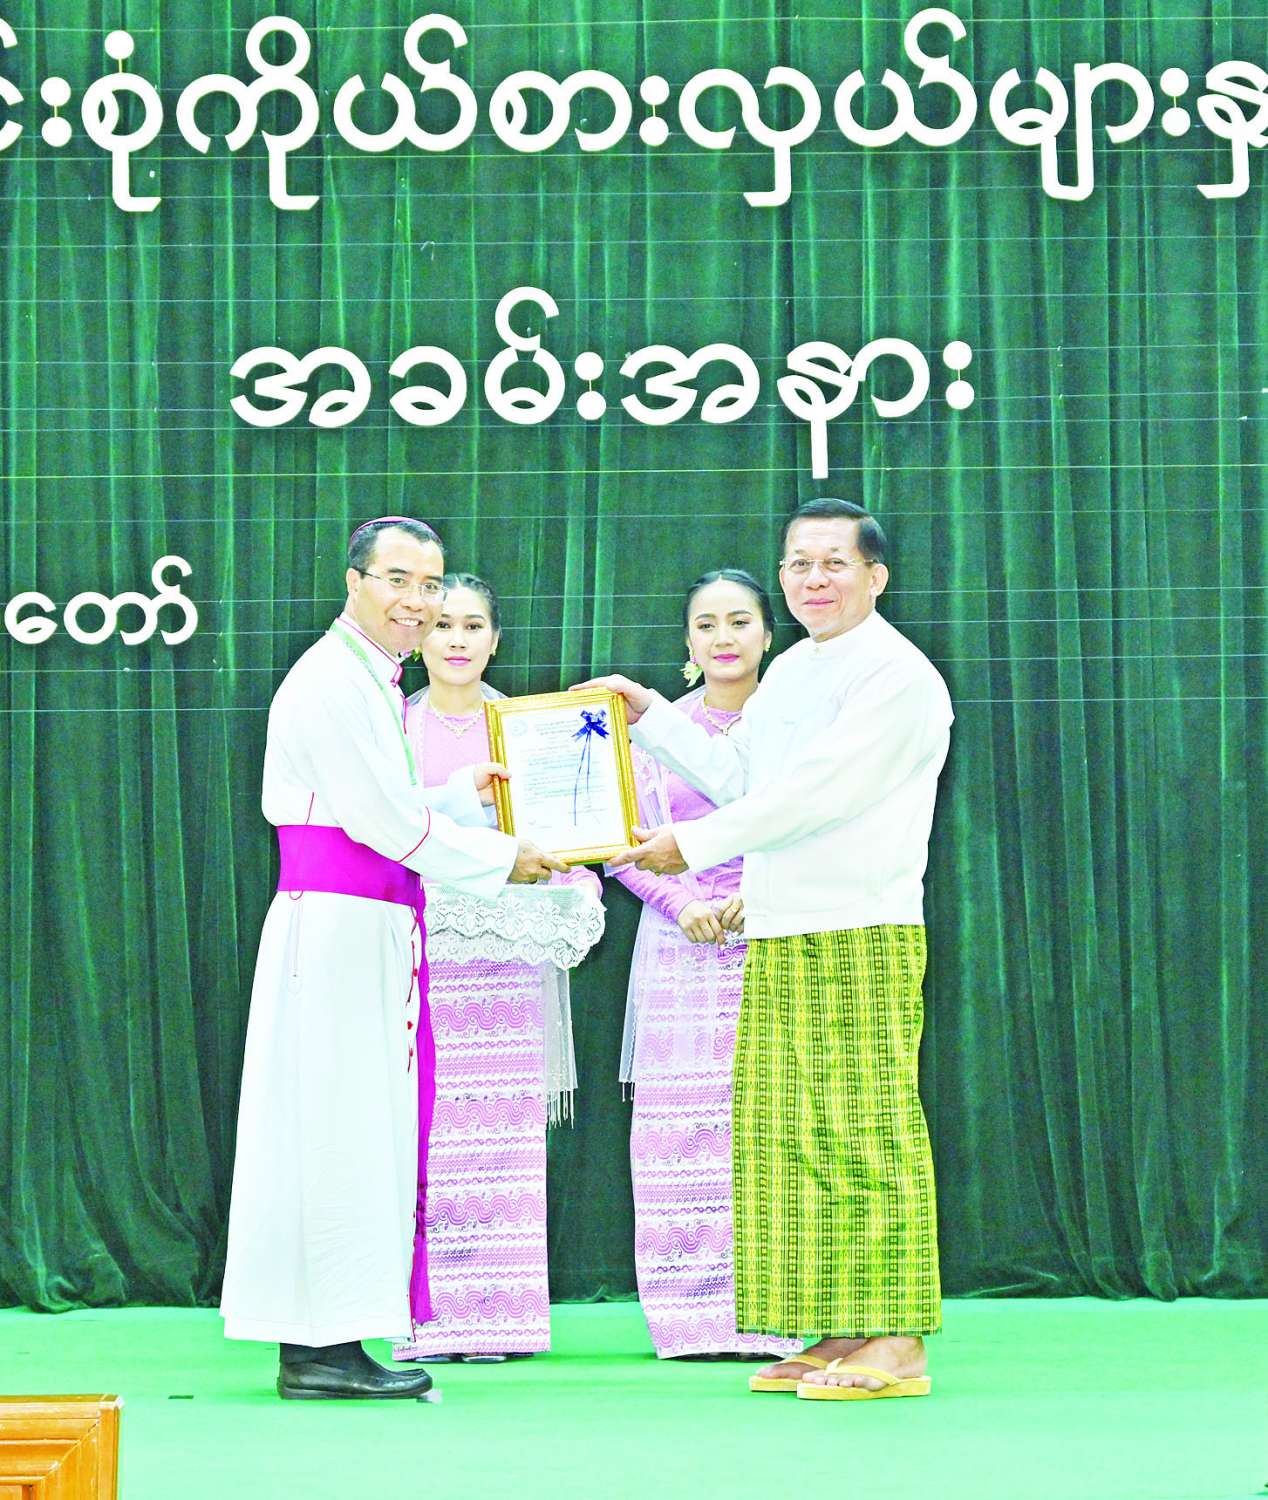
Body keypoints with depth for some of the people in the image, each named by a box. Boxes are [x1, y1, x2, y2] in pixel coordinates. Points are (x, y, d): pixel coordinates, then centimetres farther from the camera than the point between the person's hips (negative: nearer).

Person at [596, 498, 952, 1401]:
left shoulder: (897, 676, -8)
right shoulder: (789, 674, 20)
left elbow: (815, 793, -16)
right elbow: (738, 777, 31)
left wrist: (694, 845, -13)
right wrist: (651, 714, 28)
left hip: (863, 936, -8)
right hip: (777, 937, 8)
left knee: (866, 1132, -9)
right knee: (787, 1135, 6)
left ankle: (898, 1343, -6)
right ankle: (838, 1336, 11)